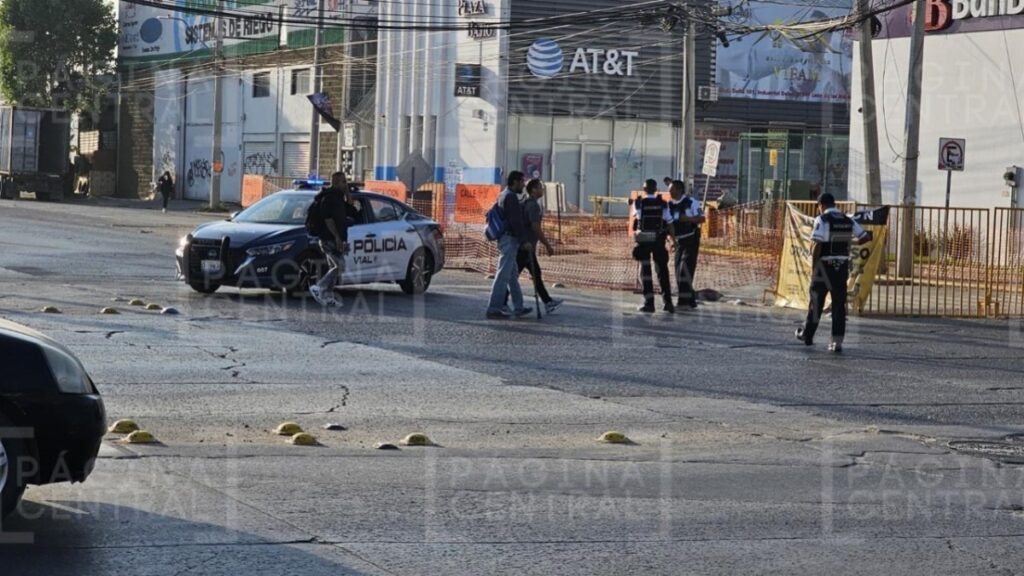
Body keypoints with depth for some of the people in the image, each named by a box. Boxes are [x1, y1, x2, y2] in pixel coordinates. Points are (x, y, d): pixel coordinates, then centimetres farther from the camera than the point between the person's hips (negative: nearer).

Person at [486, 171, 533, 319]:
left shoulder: (502, 195, 17)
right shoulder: (511, 196, -14)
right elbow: (516, 221, -20)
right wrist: (524, 240, -19)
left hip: (504, 239, 11)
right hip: (510, 239, -11)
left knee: (513, 274, 15)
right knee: (503, 275, -9)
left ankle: (518, 308, 20)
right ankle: (493, 309, -9)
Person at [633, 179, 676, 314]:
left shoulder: (639, 203, -7)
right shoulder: (663, 204, -3)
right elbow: (669, 223, -3)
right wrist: (674, 240, 5)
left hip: (643, 240, -1)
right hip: (659, 240, 1)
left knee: (645, 270, 5)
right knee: (662, 270, 11)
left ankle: (649, 303, 1)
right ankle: (668, 301, 9)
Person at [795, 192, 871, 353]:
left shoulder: (822, 220, -9)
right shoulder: (848, 221, 7)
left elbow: (817, 245, -16)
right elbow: (866, 237, 9)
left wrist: (813, 267, -11)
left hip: (825, 266, -4)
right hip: (843, 267, 4)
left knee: (816, 302, 9)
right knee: (839, 303, 6)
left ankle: (807, 335, 23)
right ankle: (837, 342, 3)